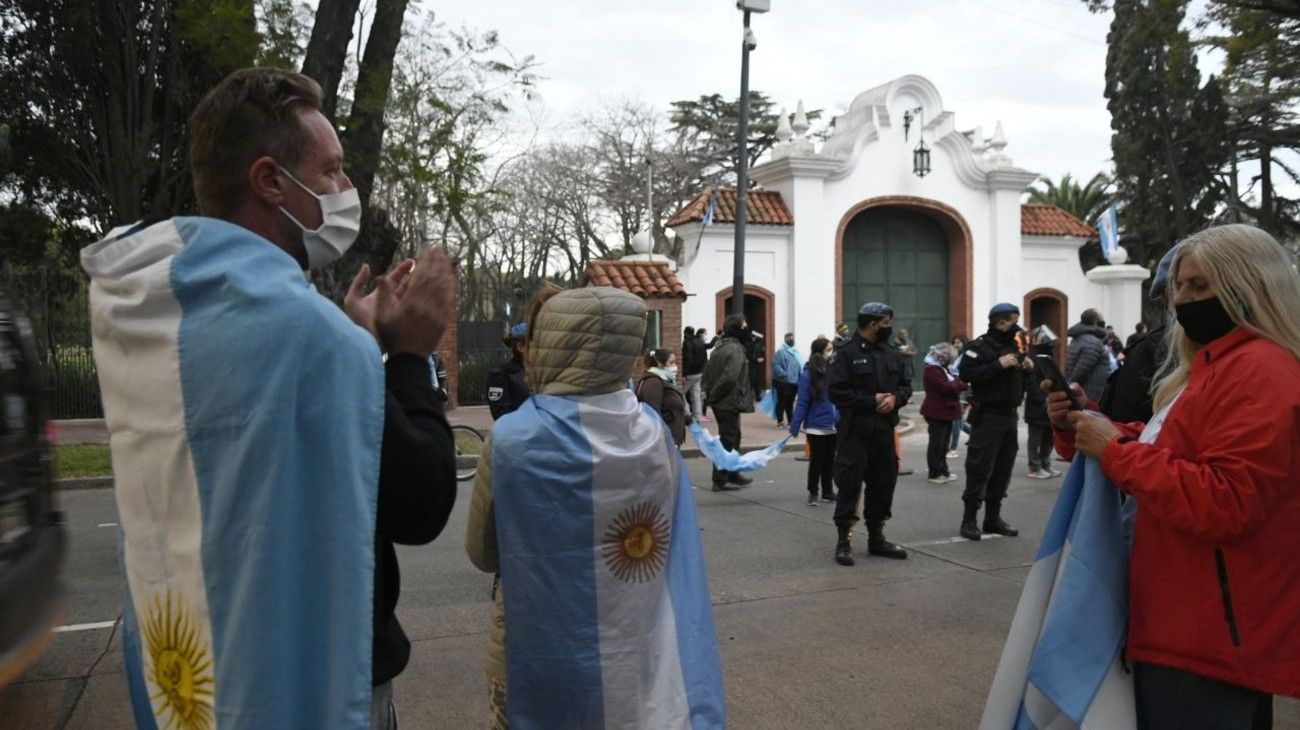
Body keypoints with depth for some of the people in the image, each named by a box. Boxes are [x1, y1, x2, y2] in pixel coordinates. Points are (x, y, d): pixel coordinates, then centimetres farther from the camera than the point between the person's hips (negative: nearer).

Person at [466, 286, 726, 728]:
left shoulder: (513, 439, -19)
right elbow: (675, 556, 4)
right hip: (638, 653, 3)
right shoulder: (655, 433, -7)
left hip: (543, 658, -3)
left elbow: (482, 553, -5)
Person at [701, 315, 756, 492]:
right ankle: (720, 480, 4)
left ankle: (733, 475, 29)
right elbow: (730, 377, -26)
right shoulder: (736, 349, -16)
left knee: (733, 437, 19)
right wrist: (713, 394, -17)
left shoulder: (719, 347, 12)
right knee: (727, 439, -1)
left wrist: (709, 392, 8)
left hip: (719, 402, 9)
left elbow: (707, 371, 13)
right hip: (729, 402, -9)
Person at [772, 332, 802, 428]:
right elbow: (775, 365, -18)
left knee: (790, 402, 16)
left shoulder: (795, 351, 12)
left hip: (794, 382, 7)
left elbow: (800, 365, 16)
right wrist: (785, 374, -20)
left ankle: (791, 420, 24)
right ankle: (780, 421, 6)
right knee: (782, 402, -1)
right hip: (783, 382, -7)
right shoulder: (781, 351, -11)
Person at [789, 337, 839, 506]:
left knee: (830, 460, 15)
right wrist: (794, 427, -12)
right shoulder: (808, 375, -16)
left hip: (834, 426, 5)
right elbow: (802, 402, -13)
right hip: (816, 427, -5)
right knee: (816, 460, 6)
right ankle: (812, 493, 22)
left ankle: (828, 491, 29)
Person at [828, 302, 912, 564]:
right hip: (855, 432, -7)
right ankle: (844, 541, 7)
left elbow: (906, 384, 16)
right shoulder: (847, 353, -9)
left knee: (883, 485, 13)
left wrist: (895, 397, -6)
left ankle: (876, 537, 26)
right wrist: (872, 401, -15)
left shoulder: (891, 353, 12)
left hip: (885, 431, 7)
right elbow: (837, 392, -14)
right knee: (849, 486, -3)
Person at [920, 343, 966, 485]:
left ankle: (943, 471, 22)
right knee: (937, 444, -5)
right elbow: (945, 387, -24)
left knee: (943, 443, 15)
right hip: (937, 413, -10)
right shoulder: (932, 370, -17)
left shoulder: (942, 368, 18)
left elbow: (952, 383, 21)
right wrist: (963, 384, -14)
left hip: (945, 412, 10)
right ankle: (934, 474, 0)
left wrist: (959, 382, 0)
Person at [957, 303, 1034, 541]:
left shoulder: (1015, 345, 17)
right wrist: (998, 365, -23)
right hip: (987, 416, -7)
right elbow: (966, 374, -21)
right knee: (979, 468, -7)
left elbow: (1021, 380, 24)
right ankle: (969, 519, 0)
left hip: (1010, 415, 7)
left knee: (1003, 468, 9)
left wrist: (1028, 368, 3)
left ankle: (993, 517, 18)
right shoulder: (980, 346, -7)